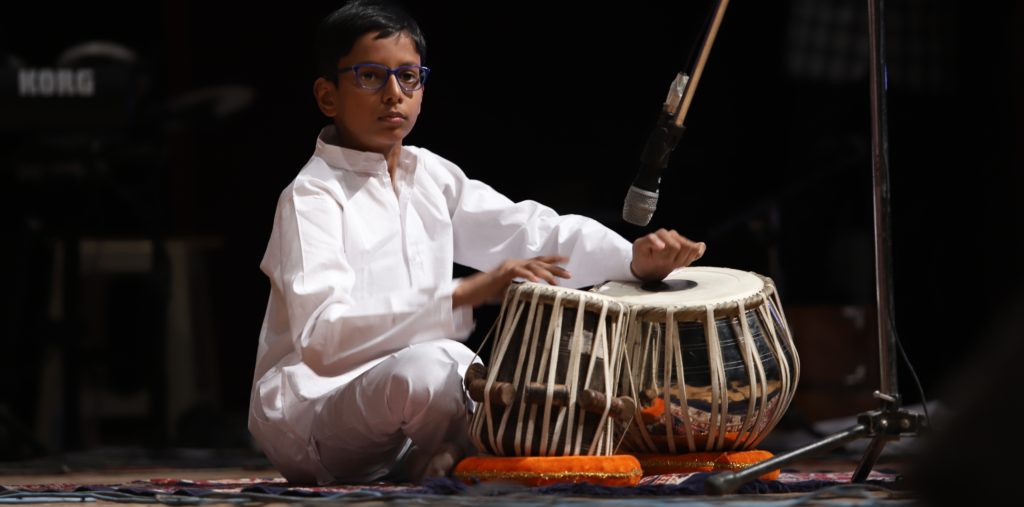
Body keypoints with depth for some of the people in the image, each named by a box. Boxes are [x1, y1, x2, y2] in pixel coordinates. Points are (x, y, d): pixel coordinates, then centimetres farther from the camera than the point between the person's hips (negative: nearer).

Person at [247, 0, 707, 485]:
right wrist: (464, 293, -36)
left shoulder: (433, 177, 9)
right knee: (431, 366, -36)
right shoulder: (312, 196, -13)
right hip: (311, 413, -7)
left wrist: (634, 258, -24)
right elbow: (324, 337, -28)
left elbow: (532, 230, -4)